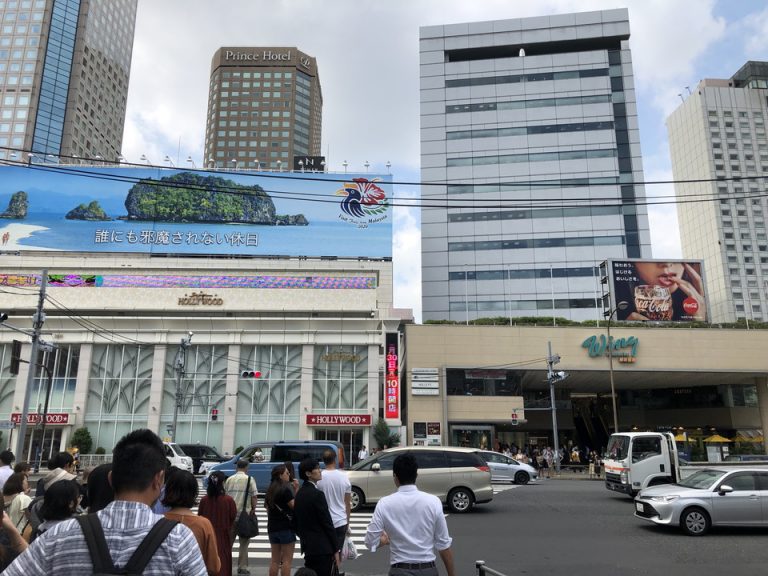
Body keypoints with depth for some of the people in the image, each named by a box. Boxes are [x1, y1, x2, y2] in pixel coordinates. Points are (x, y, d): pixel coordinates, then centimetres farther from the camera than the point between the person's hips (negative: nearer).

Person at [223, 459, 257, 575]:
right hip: (244, 514, -3)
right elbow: (254, 497, -9)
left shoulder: (229, 479, 6)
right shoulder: (249, 479, -5)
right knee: (244, 542, 6)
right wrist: (253, 509, 5)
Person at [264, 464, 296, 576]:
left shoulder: (270, 490, 9)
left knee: (274, 560, 11)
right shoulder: (285, 490, -14)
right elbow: (295, 506, -15)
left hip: (272, 528, 7)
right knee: (287, 559, 0)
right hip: (286, 528, -7)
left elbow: (267, 508, 16)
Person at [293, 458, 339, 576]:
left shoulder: (299, 493, 8)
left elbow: (296, 520, 14)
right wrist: (335, 549, -11)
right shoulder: (317, 494, -18)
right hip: (322, 548, -9)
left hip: (307, 547, 9)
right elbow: (327, 523, -16)